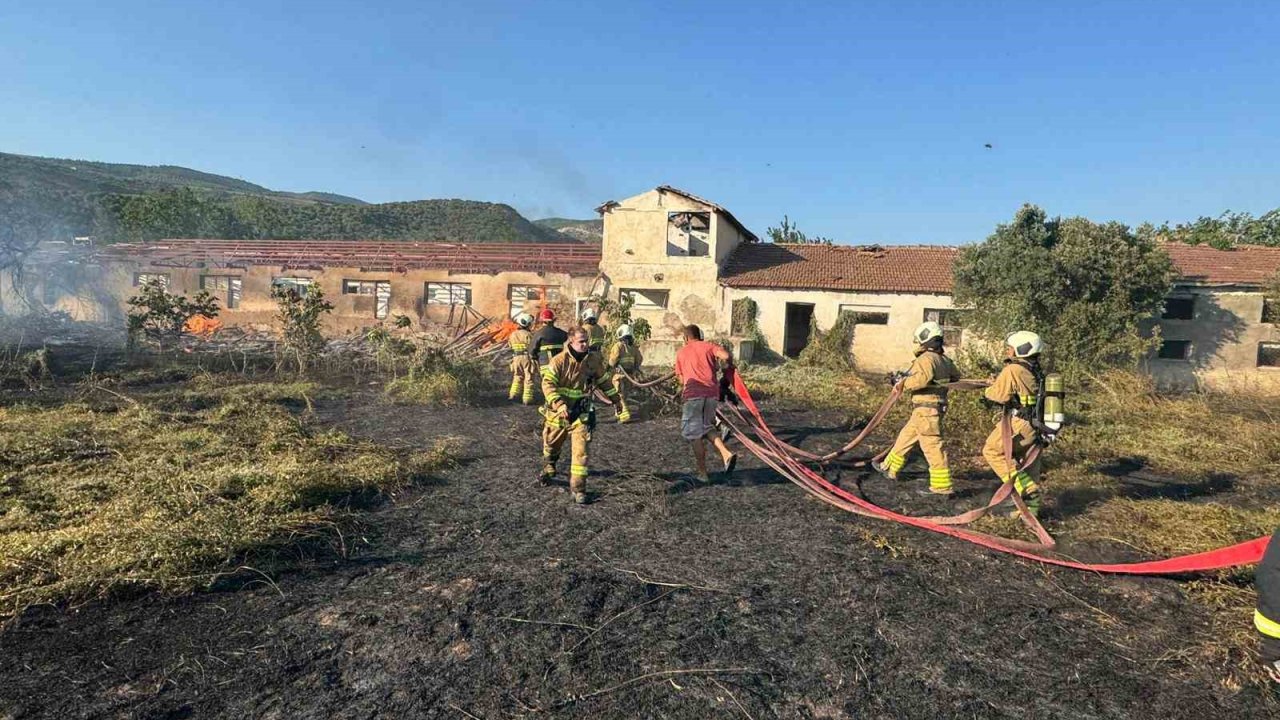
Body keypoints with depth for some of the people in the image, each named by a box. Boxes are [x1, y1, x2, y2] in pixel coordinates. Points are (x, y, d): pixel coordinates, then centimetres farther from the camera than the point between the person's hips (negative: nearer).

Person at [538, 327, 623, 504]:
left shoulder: (594, 359, -4)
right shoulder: (559, 361, -17)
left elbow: (603, 381, 13)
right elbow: (548, 384, -24)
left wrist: (615, 399, 18)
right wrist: (560, 405, -35)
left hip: (581, 413, 1)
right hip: (558, 412, -1)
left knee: (580, 450, -9)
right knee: (551, 444, 19)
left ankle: (578, 488, 0)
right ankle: (548, 468, 50)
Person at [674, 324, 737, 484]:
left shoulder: (681, 353, 16)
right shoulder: (709, 346, 14)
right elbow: (726, 356, -5)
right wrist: (728, 368, 14)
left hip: (693, 394, -2)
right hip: (712, 392, 2)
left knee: (695, 434, 5)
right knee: (708, 427, 20)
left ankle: (703, 473, 7)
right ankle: (726, 454, -2)